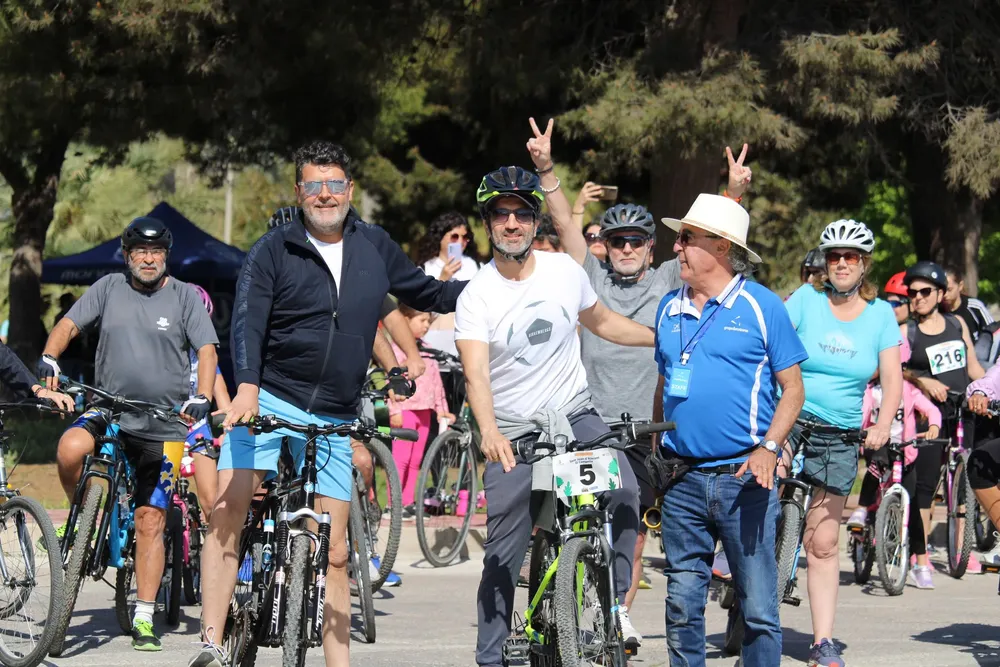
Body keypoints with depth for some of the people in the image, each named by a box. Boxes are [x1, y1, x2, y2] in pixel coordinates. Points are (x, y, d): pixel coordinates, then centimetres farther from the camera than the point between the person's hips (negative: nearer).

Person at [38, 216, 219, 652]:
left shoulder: (184, 297, 2)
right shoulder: (109, 289, 7)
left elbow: (207, 350, -4)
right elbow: (69, 324, 2)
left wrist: (201, 397, -21)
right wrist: (49, 358, -18)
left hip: (161, 426, -1)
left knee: (151, 522, -1)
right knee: (70, 450, -31)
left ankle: (144, 618, 6)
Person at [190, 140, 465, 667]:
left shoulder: (374, 247, 11)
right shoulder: (274, 251, -1)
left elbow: (427, 293, 25)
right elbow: (247, 323, -11)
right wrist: (247, 386, -28)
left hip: (333, 421, 3)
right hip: (268, 401, -3)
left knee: (333, 554, 4)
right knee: (227, 513, -20)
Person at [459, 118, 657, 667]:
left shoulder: (564, 270, 0)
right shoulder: (477, 296, -10)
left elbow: (601, 321, 19)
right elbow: (476, 374, -21)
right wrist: (489, 431, -39)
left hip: (574, 415, 2)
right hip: (513, 435, -2)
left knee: (624, 493, -23)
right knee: (503, 557, -2)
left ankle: (614, 602, -6)